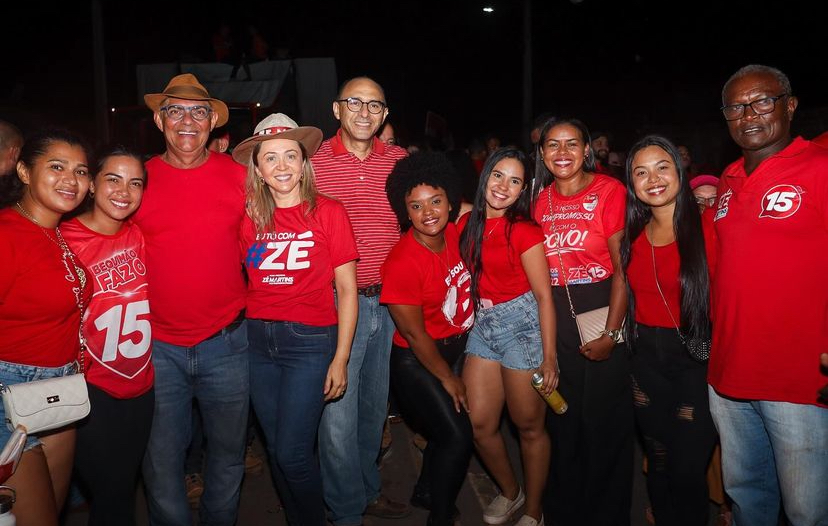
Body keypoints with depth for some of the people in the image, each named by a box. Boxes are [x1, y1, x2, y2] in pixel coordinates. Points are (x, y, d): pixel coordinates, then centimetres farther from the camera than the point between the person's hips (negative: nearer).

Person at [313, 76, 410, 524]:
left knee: (374, 405, 18)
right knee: (338, 412, 1)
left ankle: (369, 490, 38)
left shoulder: (400, 160, 6)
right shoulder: (313, 162, -4)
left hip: (388, 301, 4)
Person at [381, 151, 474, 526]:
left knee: (449, 429, 18)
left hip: (457, 347, 7)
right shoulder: (403, 262, -27)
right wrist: (447, 378, -8)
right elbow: (414, 333, -20)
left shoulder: (454, 233, -10)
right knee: (458, 436, -4)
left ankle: (426, 492, 45)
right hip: (418, 362, -7)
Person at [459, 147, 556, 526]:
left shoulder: (524, 231, -10)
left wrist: (549, 356, -13)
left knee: (529, 426, 6)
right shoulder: (468, 223, 7)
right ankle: (509, 492, 34)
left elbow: (543, 295, -11)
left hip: (522, 324, -5)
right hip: (483, 324, 6)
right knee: (478, 424, 7)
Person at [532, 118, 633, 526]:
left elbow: (622, 266, -10)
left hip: (600, 308, -4)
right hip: (552, 316, 4)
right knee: (561, 418, 14)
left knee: (604, 419, 3)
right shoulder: (540, 198, 7)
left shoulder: (609, 190, -7)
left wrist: (611, 332, -15)